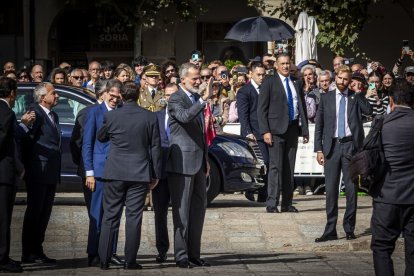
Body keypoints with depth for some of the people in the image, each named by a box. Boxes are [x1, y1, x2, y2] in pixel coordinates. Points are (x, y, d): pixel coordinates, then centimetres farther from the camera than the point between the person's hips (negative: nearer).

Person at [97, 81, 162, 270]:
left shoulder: (111, 116, -4)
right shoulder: (150, 117, -2)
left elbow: (101, 138, 14)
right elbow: (155, 147, 1)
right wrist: (156, 174, 8)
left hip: (115, 173, 0)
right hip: (140, 174, 0)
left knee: (110, 216, 7)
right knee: (134, 217, 3)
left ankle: (104, 260, 6)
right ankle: (130, 261, 2)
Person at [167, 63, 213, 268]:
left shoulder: (197, 98, 15)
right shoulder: (175, 99, -10)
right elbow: (184, 116, -33)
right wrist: (204, 99, -38)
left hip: (198, 161, 8)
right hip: (182, 162, -8)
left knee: (199, 208, 10)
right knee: (182, 211, -4)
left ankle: (194, 253, 16)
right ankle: (181, 255, 0)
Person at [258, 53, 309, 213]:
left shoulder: (296, 84, 15)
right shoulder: (269, 83, 1)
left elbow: (302, 108, 17)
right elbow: (262, 109, -3)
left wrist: (305, 130, 8)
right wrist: (265, 131, -12)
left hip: (293, 128, 5)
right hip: (276, 130, -5)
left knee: (289, 168, 6)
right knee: (275, 167, -9)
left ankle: (287, 204, 10)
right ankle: (272, 204, -9)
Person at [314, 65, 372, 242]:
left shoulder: (356, 98, 5)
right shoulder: (326, 98, 8)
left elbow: (369, 111, -14)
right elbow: (319, 125, 8)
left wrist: (358, 93, -10)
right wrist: (319, 149, 2)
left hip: (350, 146, -1)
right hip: (332, 146, 1)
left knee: (351, 189, 2)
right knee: (331, 189, 1)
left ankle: (349, 229, 10)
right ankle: (330, 230, 5)